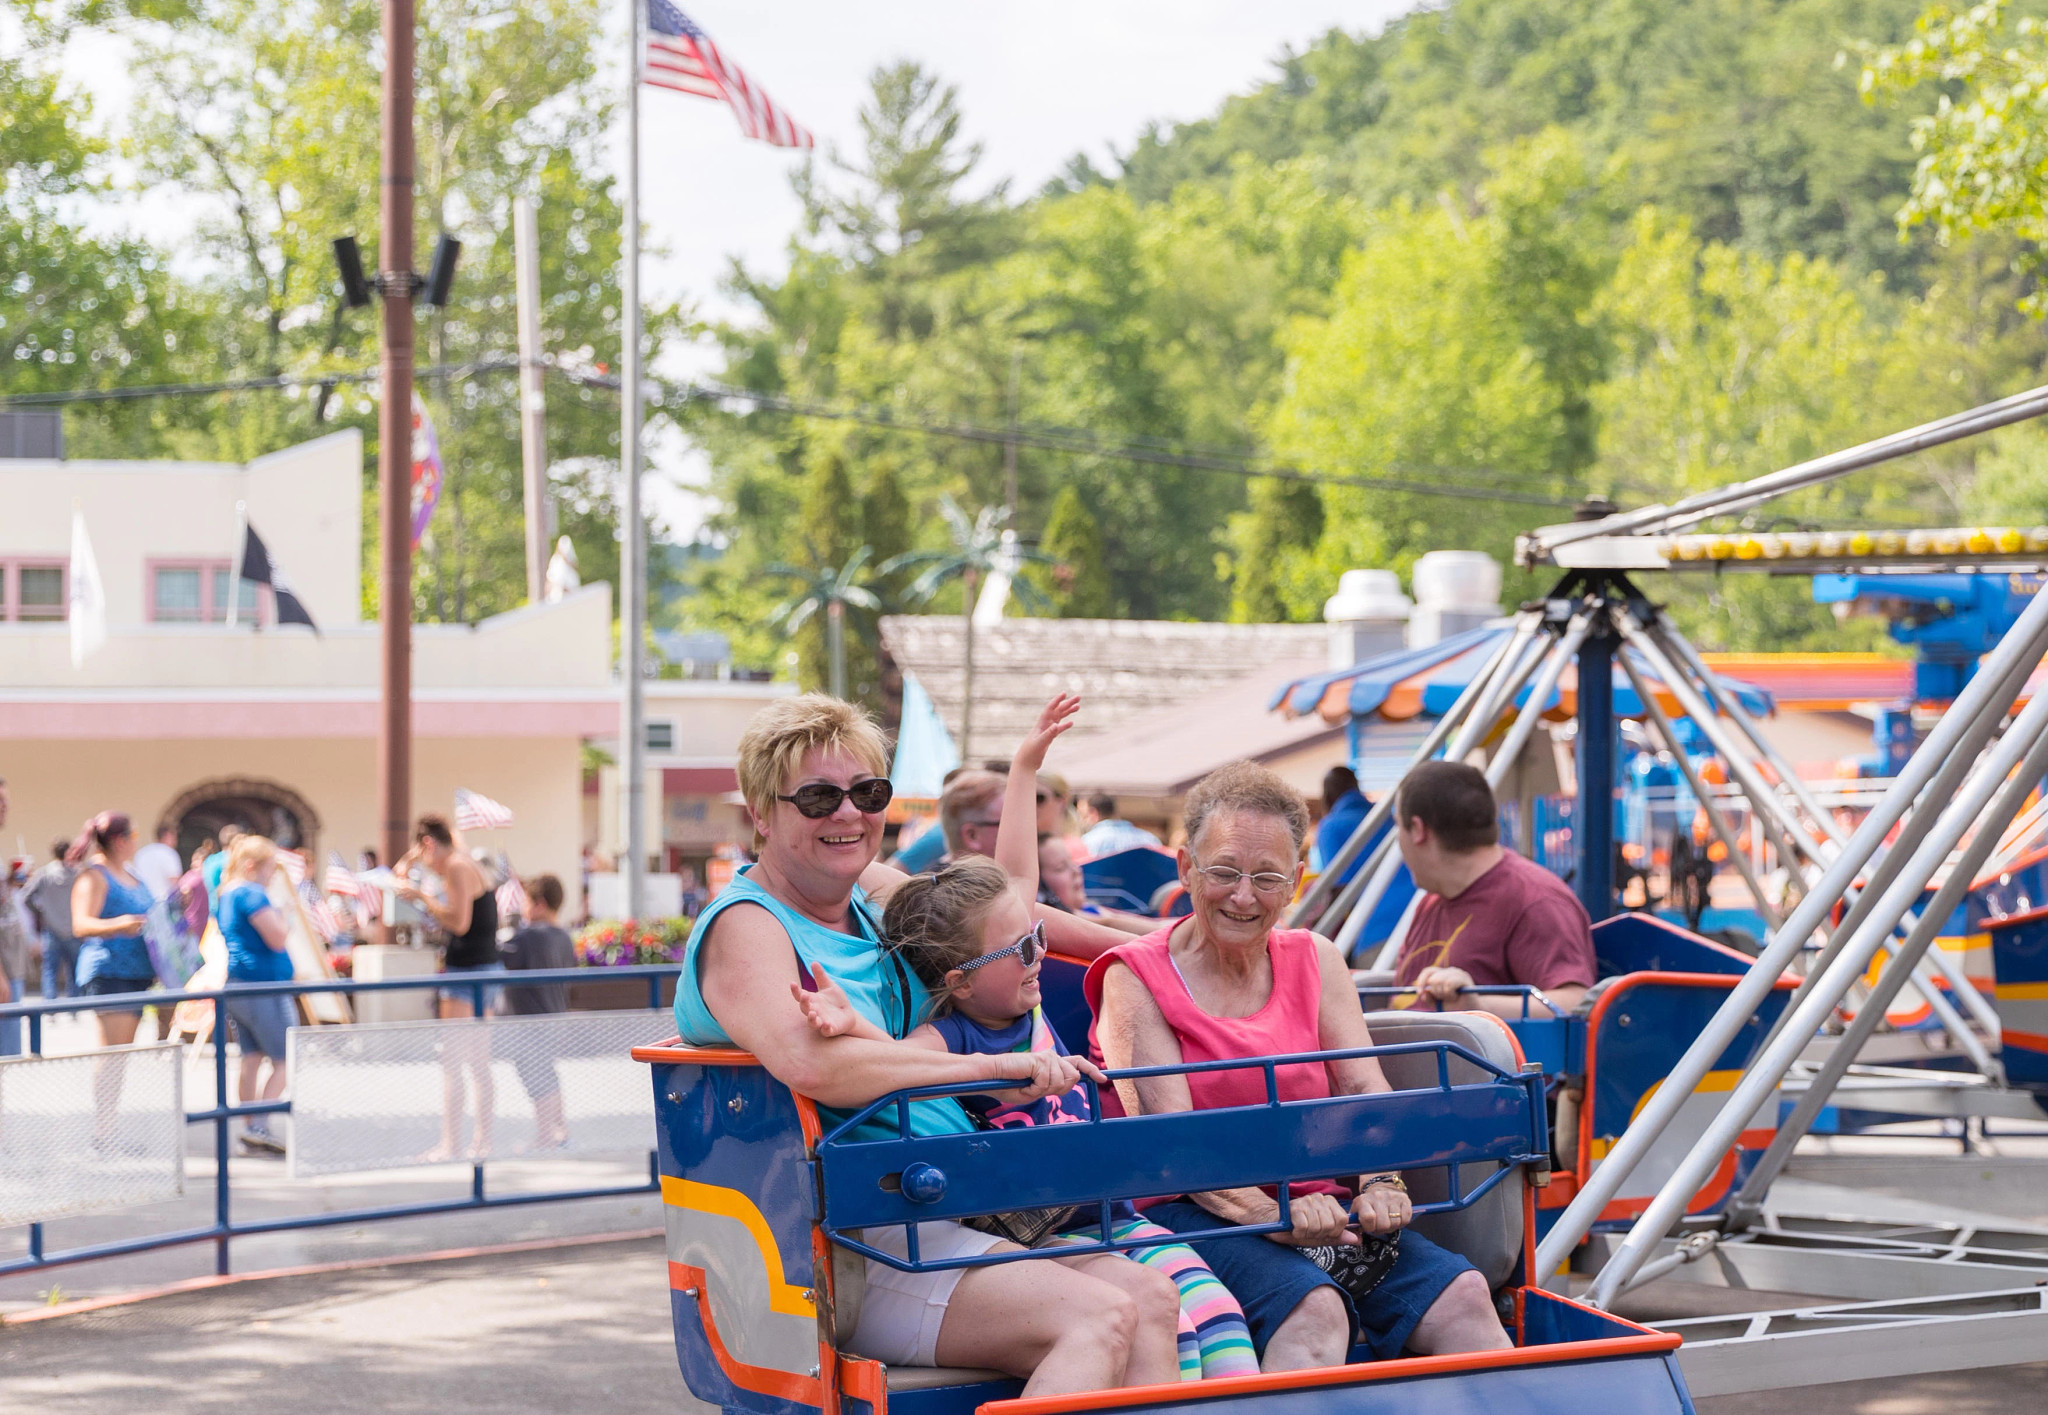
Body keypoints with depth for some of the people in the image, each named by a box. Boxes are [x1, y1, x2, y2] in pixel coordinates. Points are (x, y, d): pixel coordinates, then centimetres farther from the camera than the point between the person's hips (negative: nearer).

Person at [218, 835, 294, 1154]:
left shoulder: (226, 894, 15)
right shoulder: (252, 894, -15)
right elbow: (277, 938, -19)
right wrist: (278, 913, -3)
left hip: (234, 984, 9)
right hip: (262, 984, -9)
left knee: (251, 1057, 11)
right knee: (284, 1060, -3)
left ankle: (250, 1129, 11)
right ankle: (260, 1127, -11)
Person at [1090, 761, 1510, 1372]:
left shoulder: (1314, 959, 17)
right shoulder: (1137, 978, 1)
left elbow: (1364, 1084, 7)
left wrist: (1381, 1184, -16)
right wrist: (1270, 1214, -27)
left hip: (1319, 1203, 5)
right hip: (1194, 1215, -5)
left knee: (1461, 1297, -20)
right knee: (1314, 1311, -35)